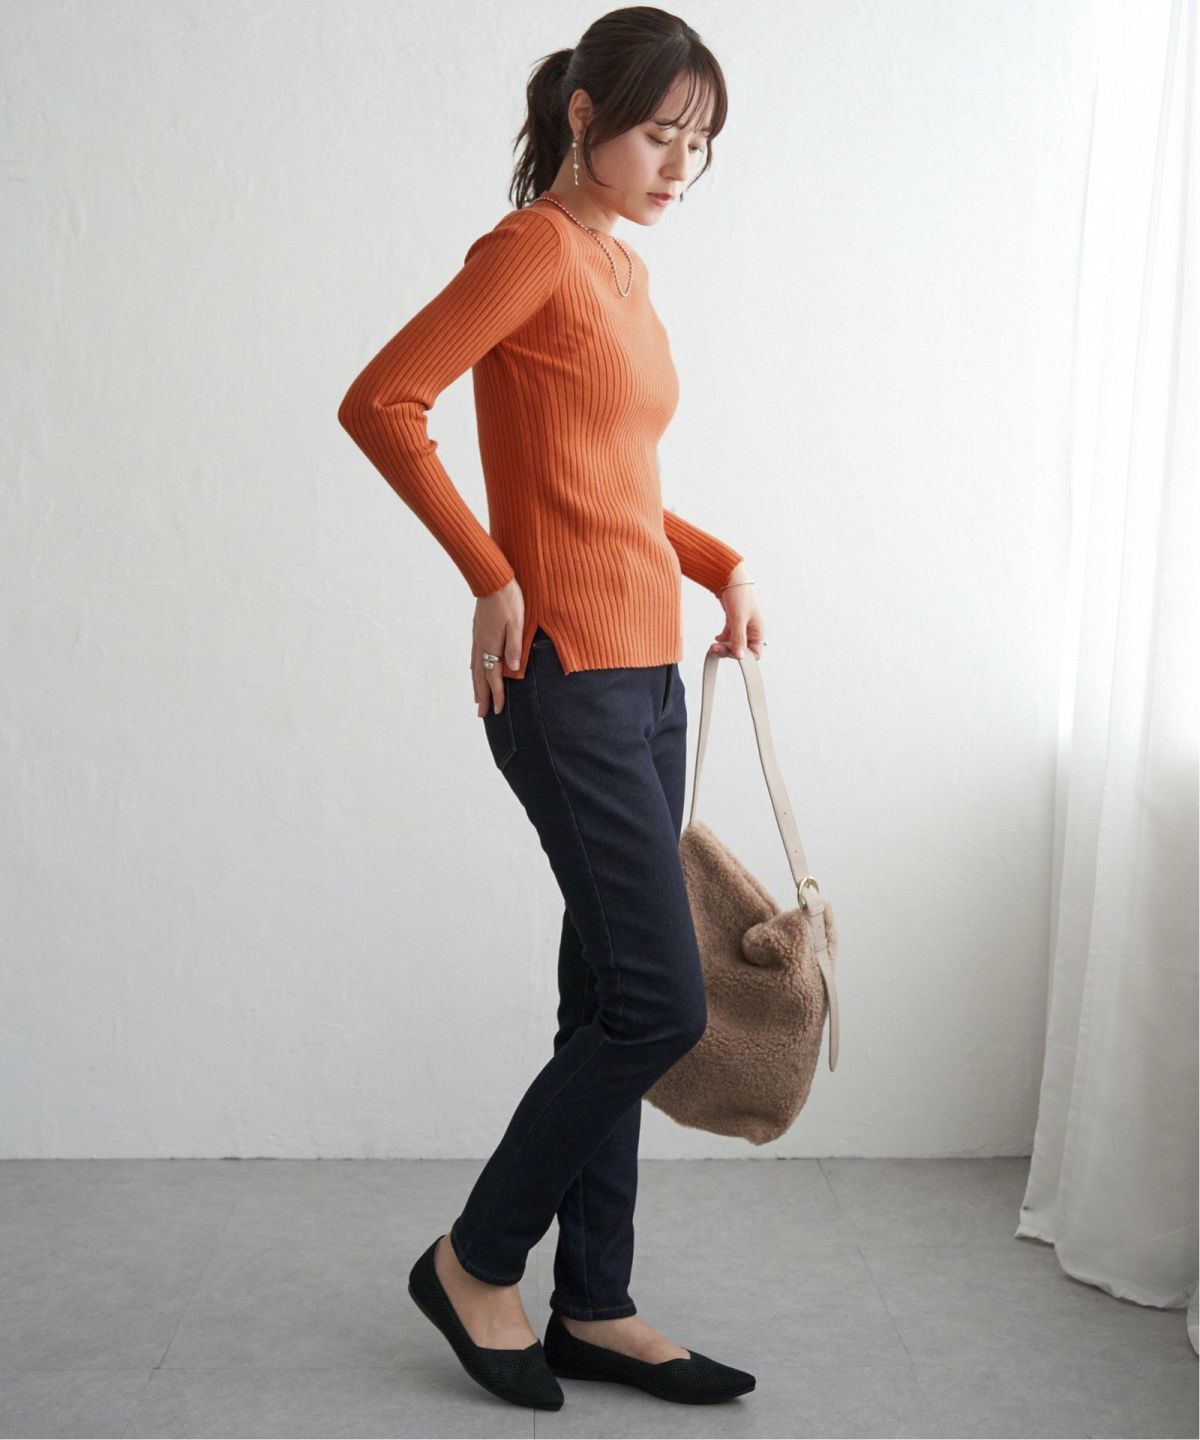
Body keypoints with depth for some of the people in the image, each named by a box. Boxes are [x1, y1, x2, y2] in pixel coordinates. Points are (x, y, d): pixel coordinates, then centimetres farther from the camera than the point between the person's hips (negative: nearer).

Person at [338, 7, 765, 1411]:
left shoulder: (622, 268, 18)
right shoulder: (535, 247, -8)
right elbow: (378, 403, -14)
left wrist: (719, 564, 14)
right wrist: (494, 576, -14)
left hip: (644, 675, 9)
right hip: (567, 678, -9)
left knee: (612, 1005, 11)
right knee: (659, 1004, -6)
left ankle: (594, 1309, 23)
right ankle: (475, 1262, 14)